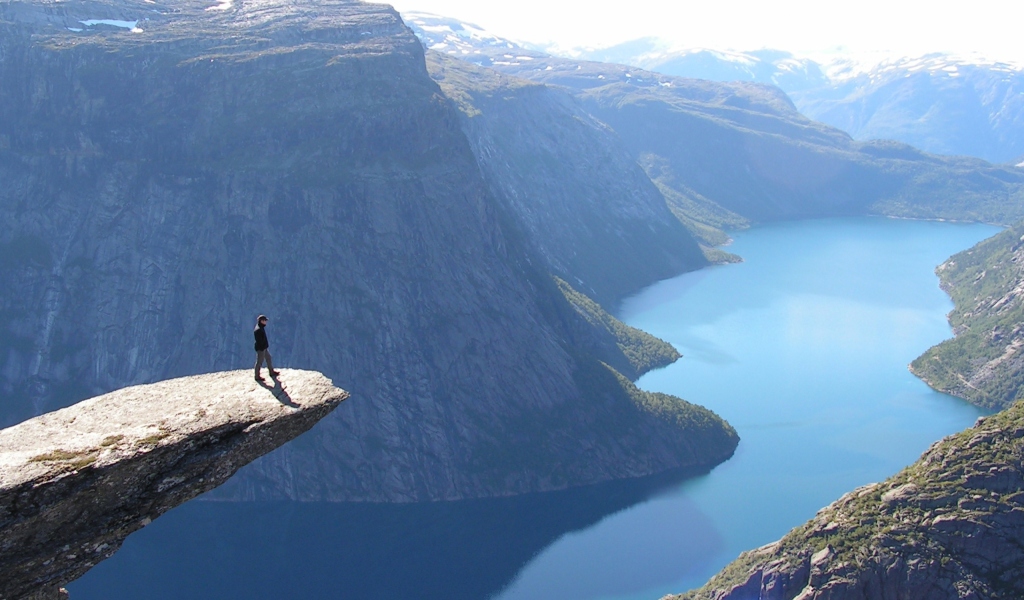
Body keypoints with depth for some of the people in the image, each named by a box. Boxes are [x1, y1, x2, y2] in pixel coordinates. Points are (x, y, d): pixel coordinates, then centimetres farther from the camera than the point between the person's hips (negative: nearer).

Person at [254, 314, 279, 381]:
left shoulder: (261, 328, 8)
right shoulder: (258, 330, -24)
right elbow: (259, 341, -25)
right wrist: (261, 348, -23)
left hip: (264, 348, 10)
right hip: (260, 349, -10)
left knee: (269, 358, 21)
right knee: (259, 362, 1)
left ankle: (271, 372, 36)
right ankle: (257, 376, 12)